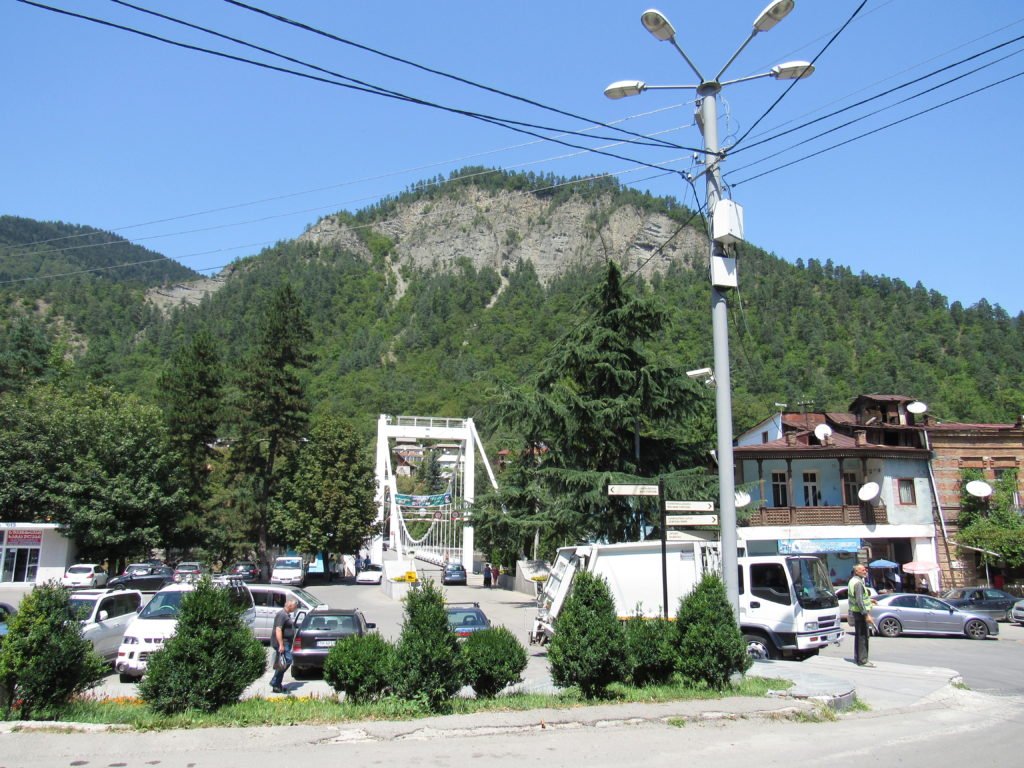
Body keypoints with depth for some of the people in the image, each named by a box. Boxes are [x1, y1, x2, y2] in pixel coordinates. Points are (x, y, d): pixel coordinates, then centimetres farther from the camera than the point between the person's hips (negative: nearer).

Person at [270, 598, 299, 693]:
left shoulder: (287, 614, 18)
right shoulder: (282, 615, -15)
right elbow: (278, 630, -23)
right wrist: (281, 645, -27)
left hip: (286, 643, 10)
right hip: (282, 643, -10)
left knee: (284, 663, 10)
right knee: (287, 661, -15)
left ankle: (277, 685, 15)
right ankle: (275, 682, -9)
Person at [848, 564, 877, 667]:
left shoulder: (853, 581, 14)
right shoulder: (858, 582, -19)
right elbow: (859, 601, -25)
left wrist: (869, 599, 31)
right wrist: (866, 615, -25)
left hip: (855, 612, 10)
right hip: (860, 613, -10)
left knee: (858, 636, 17)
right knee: (862, 636, -7)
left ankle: (857, 658, 25)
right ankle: (862, 660, -4)